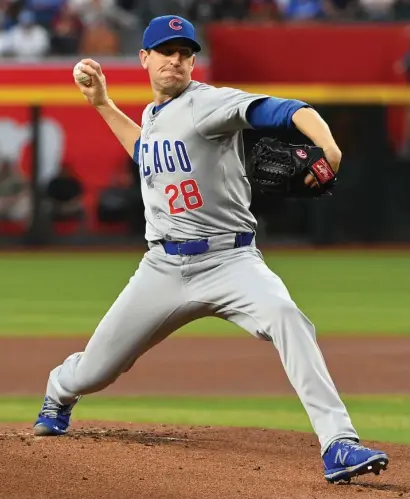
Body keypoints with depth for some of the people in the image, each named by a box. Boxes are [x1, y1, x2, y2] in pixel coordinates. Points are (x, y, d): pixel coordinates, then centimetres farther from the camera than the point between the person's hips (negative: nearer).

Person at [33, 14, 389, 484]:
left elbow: (279, 110, -27)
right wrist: (103, 104, 30)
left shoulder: (208, 102, -10)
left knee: (286, 319, -35)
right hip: (163, 267, 6)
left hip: (229, 261, -6)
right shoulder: (152, 114, 13)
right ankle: (59, 393, 50)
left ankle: (339, 446, -39)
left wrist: (326, 144, -46)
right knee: (91, 372, 11)